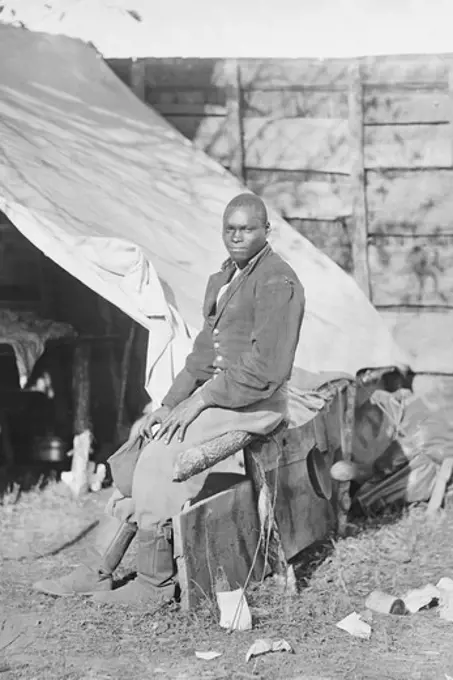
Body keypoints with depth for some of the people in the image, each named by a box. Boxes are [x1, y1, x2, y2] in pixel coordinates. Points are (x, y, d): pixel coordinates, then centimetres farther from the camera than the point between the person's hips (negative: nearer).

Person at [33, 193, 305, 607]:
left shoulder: (277, 282, -13)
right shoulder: (222, 280, 17)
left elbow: (266, 367, -20)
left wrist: (199, 400, -19)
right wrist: (170, 405, 5)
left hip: (254, 403, -9)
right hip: (216, 396, 9)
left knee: (160, 463, -23)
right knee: (134, 462, -2)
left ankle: (156, 584, -14)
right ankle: (96, 573, 0)